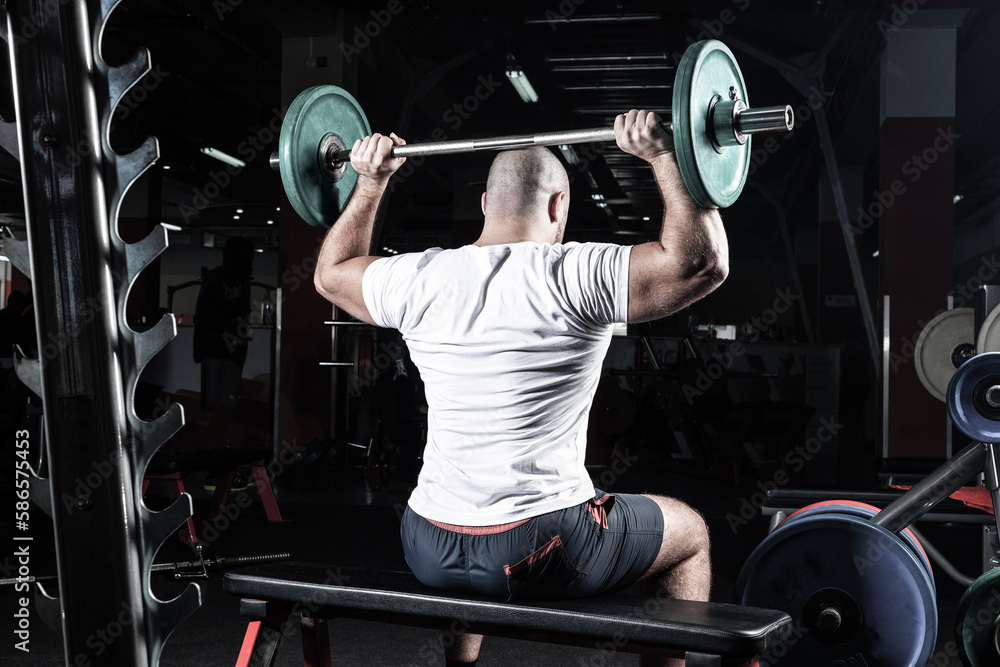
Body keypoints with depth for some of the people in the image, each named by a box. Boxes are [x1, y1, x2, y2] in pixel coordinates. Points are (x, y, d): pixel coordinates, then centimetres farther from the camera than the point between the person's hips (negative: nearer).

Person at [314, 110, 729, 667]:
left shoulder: (419, 281, 0)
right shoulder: (574, 278, -14)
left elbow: (332, 272, 19)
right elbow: (703, 261, -16)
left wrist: (371, 181, 24)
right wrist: (664, 155, -10)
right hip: (545, 556, -4)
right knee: (689, 532, 22)